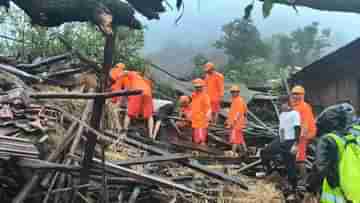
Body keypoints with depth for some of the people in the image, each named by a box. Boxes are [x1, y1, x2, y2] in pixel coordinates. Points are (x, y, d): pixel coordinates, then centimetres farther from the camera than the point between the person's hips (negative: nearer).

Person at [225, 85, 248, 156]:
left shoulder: (239, 100, -15)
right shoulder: (234, 100, 15)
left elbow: (239, 112, -21)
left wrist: (234, 121, -25)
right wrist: (228, 120, 22)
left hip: (237, 122, -10)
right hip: (233, 122, 10)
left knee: (234, 138, -9)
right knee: (240, 137, 16)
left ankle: (233, 153, -7)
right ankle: (245, 150, 25)